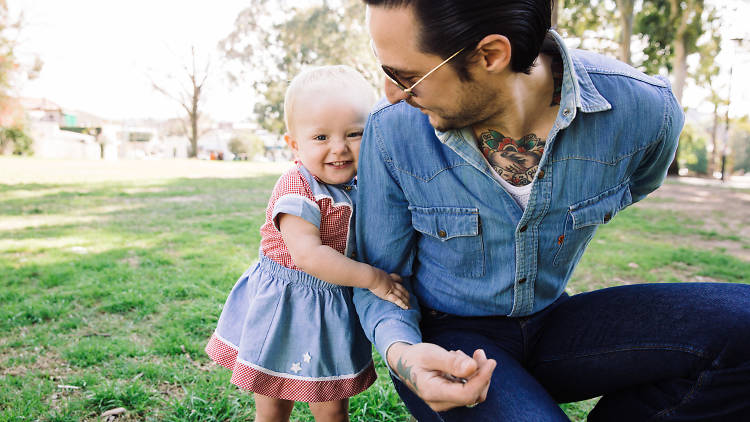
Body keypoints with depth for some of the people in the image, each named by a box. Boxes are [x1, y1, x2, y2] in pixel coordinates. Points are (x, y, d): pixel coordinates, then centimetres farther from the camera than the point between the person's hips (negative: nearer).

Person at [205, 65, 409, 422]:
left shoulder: (360, 187, 1)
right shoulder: (296, 189, -22)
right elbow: (308, 254, -31)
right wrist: (372, 278, -27)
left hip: (334, 310, 6)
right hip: (283, 309, -5)